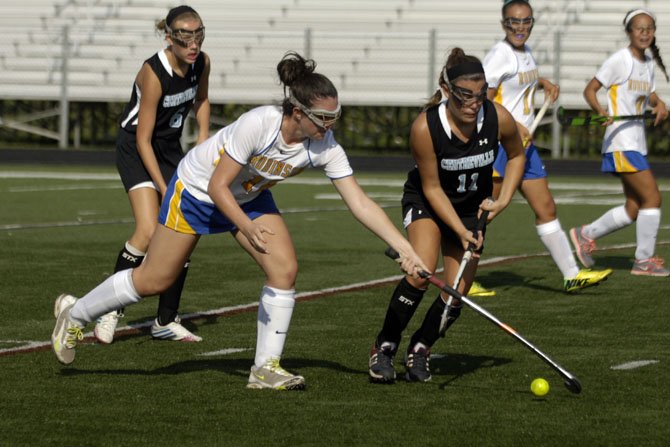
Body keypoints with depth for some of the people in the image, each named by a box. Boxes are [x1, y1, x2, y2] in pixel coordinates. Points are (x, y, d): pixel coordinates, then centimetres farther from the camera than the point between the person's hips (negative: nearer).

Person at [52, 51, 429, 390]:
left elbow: (361, 203, -22)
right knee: (154, 280, 3)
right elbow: (217, 186, -31)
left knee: (285, 269, -14)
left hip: (251, 197, 5)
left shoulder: (325, 146, -23)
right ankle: (75, 315, 26)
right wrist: (247, 227, -46)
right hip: (197, 190, -5)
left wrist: (405, 248, -29)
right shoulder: (258, 124, -38)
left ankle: (266, 368, -2)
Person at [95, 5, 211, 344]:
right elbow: (143, 139, -23)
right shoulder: (154, 73, -28)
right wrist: (163, 187, -23)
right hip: (135, 149, -7)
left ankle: (165, 322, 11)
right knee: (149, 232, -23)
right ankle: (110, 310, -11)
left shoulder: (202, 63, -9)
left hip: (170, 148, 7)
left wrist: (204, 137, 5)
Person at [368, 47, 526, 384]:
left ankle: (419, 349, 20)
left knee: (456, 291, -6)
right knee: (421, 273, -25)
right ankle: (384, 348, -7)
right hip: (426, 201, -3)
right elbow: (432, 188, -19)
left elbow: (516, 155, 1)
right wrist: (460, 231, -25)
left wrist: (503, 200, -9)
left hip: (473, 206, 3)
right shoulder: (425, 127, -30)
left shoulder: (498, 119, -23)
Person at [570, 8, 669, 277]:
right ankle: (644, 260, -4)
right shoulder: (620, 61, -10)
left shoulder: (648, 63, 13)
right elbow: (590, 89, -10)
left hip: (637, 141, 9)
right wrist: (600, 111, -28)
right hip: (620, 142, -9)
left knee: (634, 209, 8)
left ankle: (585, 235, 24)